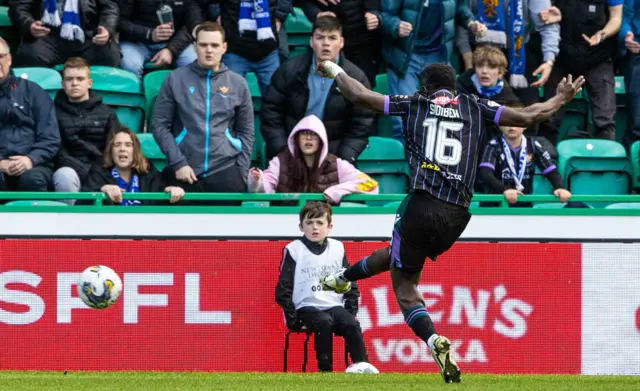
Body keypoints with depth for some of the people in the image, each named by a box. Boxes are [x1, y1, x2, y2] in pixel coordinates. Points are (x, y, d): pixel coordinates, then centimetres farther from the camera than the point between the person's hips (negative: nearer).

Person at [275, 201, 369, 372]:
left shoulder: (337, 249, 11)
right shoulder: (294, 250, 0)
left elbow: (350, 284, 16)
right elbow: (283, 288, -1)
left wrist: (351, 311, 3)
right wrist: (292, 318, -8)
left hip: (335, 306, 3)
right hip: (307, 308, -3)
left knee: (352, 324, -26)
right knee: (324, 322, -33)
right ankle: (325, 370, -31)